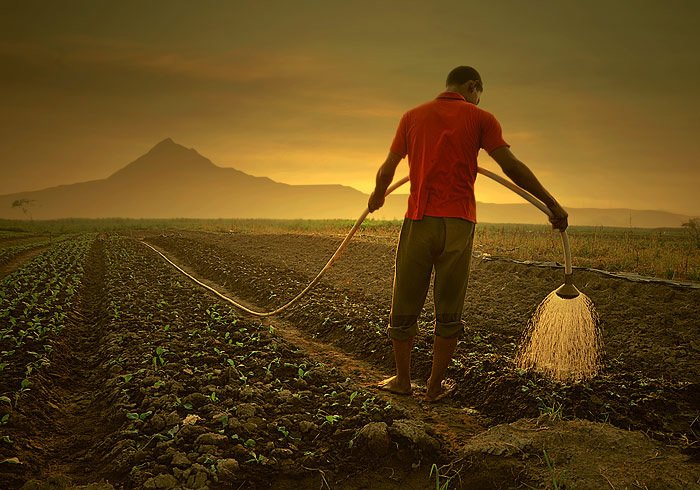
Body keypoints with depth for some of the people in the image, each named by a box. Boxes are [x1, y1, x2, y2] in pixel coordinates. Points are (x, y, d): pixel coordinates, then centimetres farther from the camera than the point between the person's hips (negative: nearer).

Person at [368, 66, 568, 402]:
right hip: (458, 224, -1)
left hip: (418, 221, 2)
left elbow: (387, 169, 12)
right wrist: (552, 204, 3)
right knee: (449, 312, 9)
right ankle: (435, 386, 17)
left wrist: (377, 196, 32)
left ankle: (403, 380, 24)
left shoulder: (413, 116, 11)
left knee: (404, 307, 13)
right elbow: (511, 166, -3)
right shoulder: (479, 118, 4)